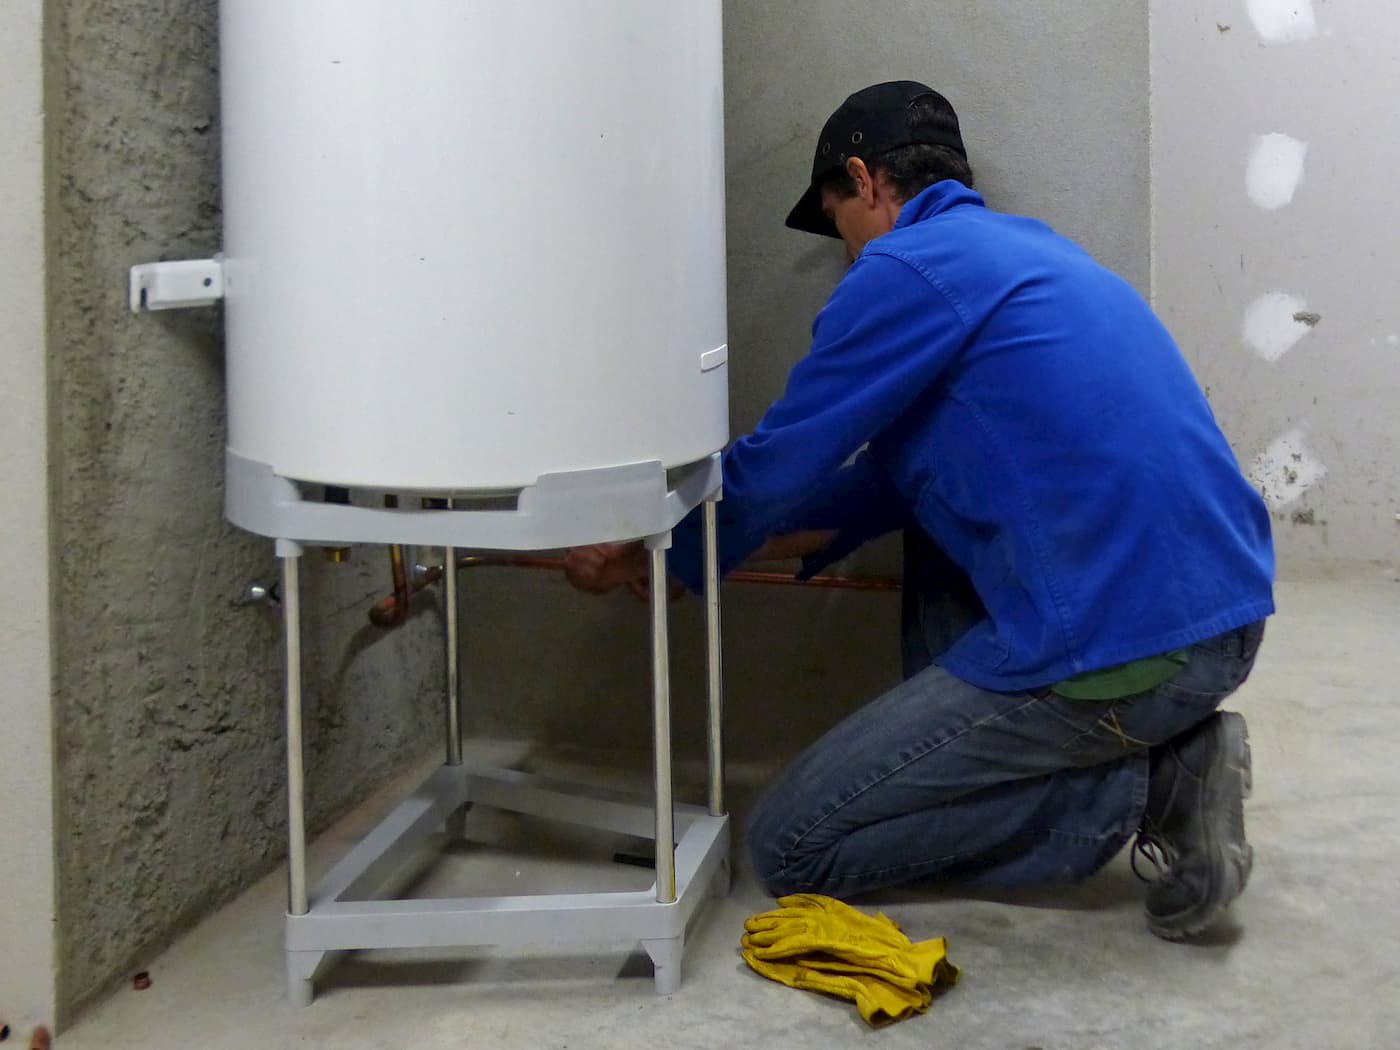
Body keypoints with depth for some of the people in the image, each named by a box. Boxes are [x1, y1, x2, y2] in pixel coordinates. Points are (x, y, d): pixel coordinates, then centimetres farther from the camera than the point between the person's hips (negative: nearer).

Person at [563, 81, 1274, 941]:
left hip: (1116, 649, -9)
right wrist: (783, 537, 33)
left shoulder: (908, 270, -7)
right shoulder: (1031, 248, 22)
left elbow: (778, 465, 0)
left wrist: (654, 556, 17)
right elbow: (894, 472, 29)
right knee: (932, 514, 30)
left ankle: (1131, 790, -4)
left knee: (791, 846, 1)